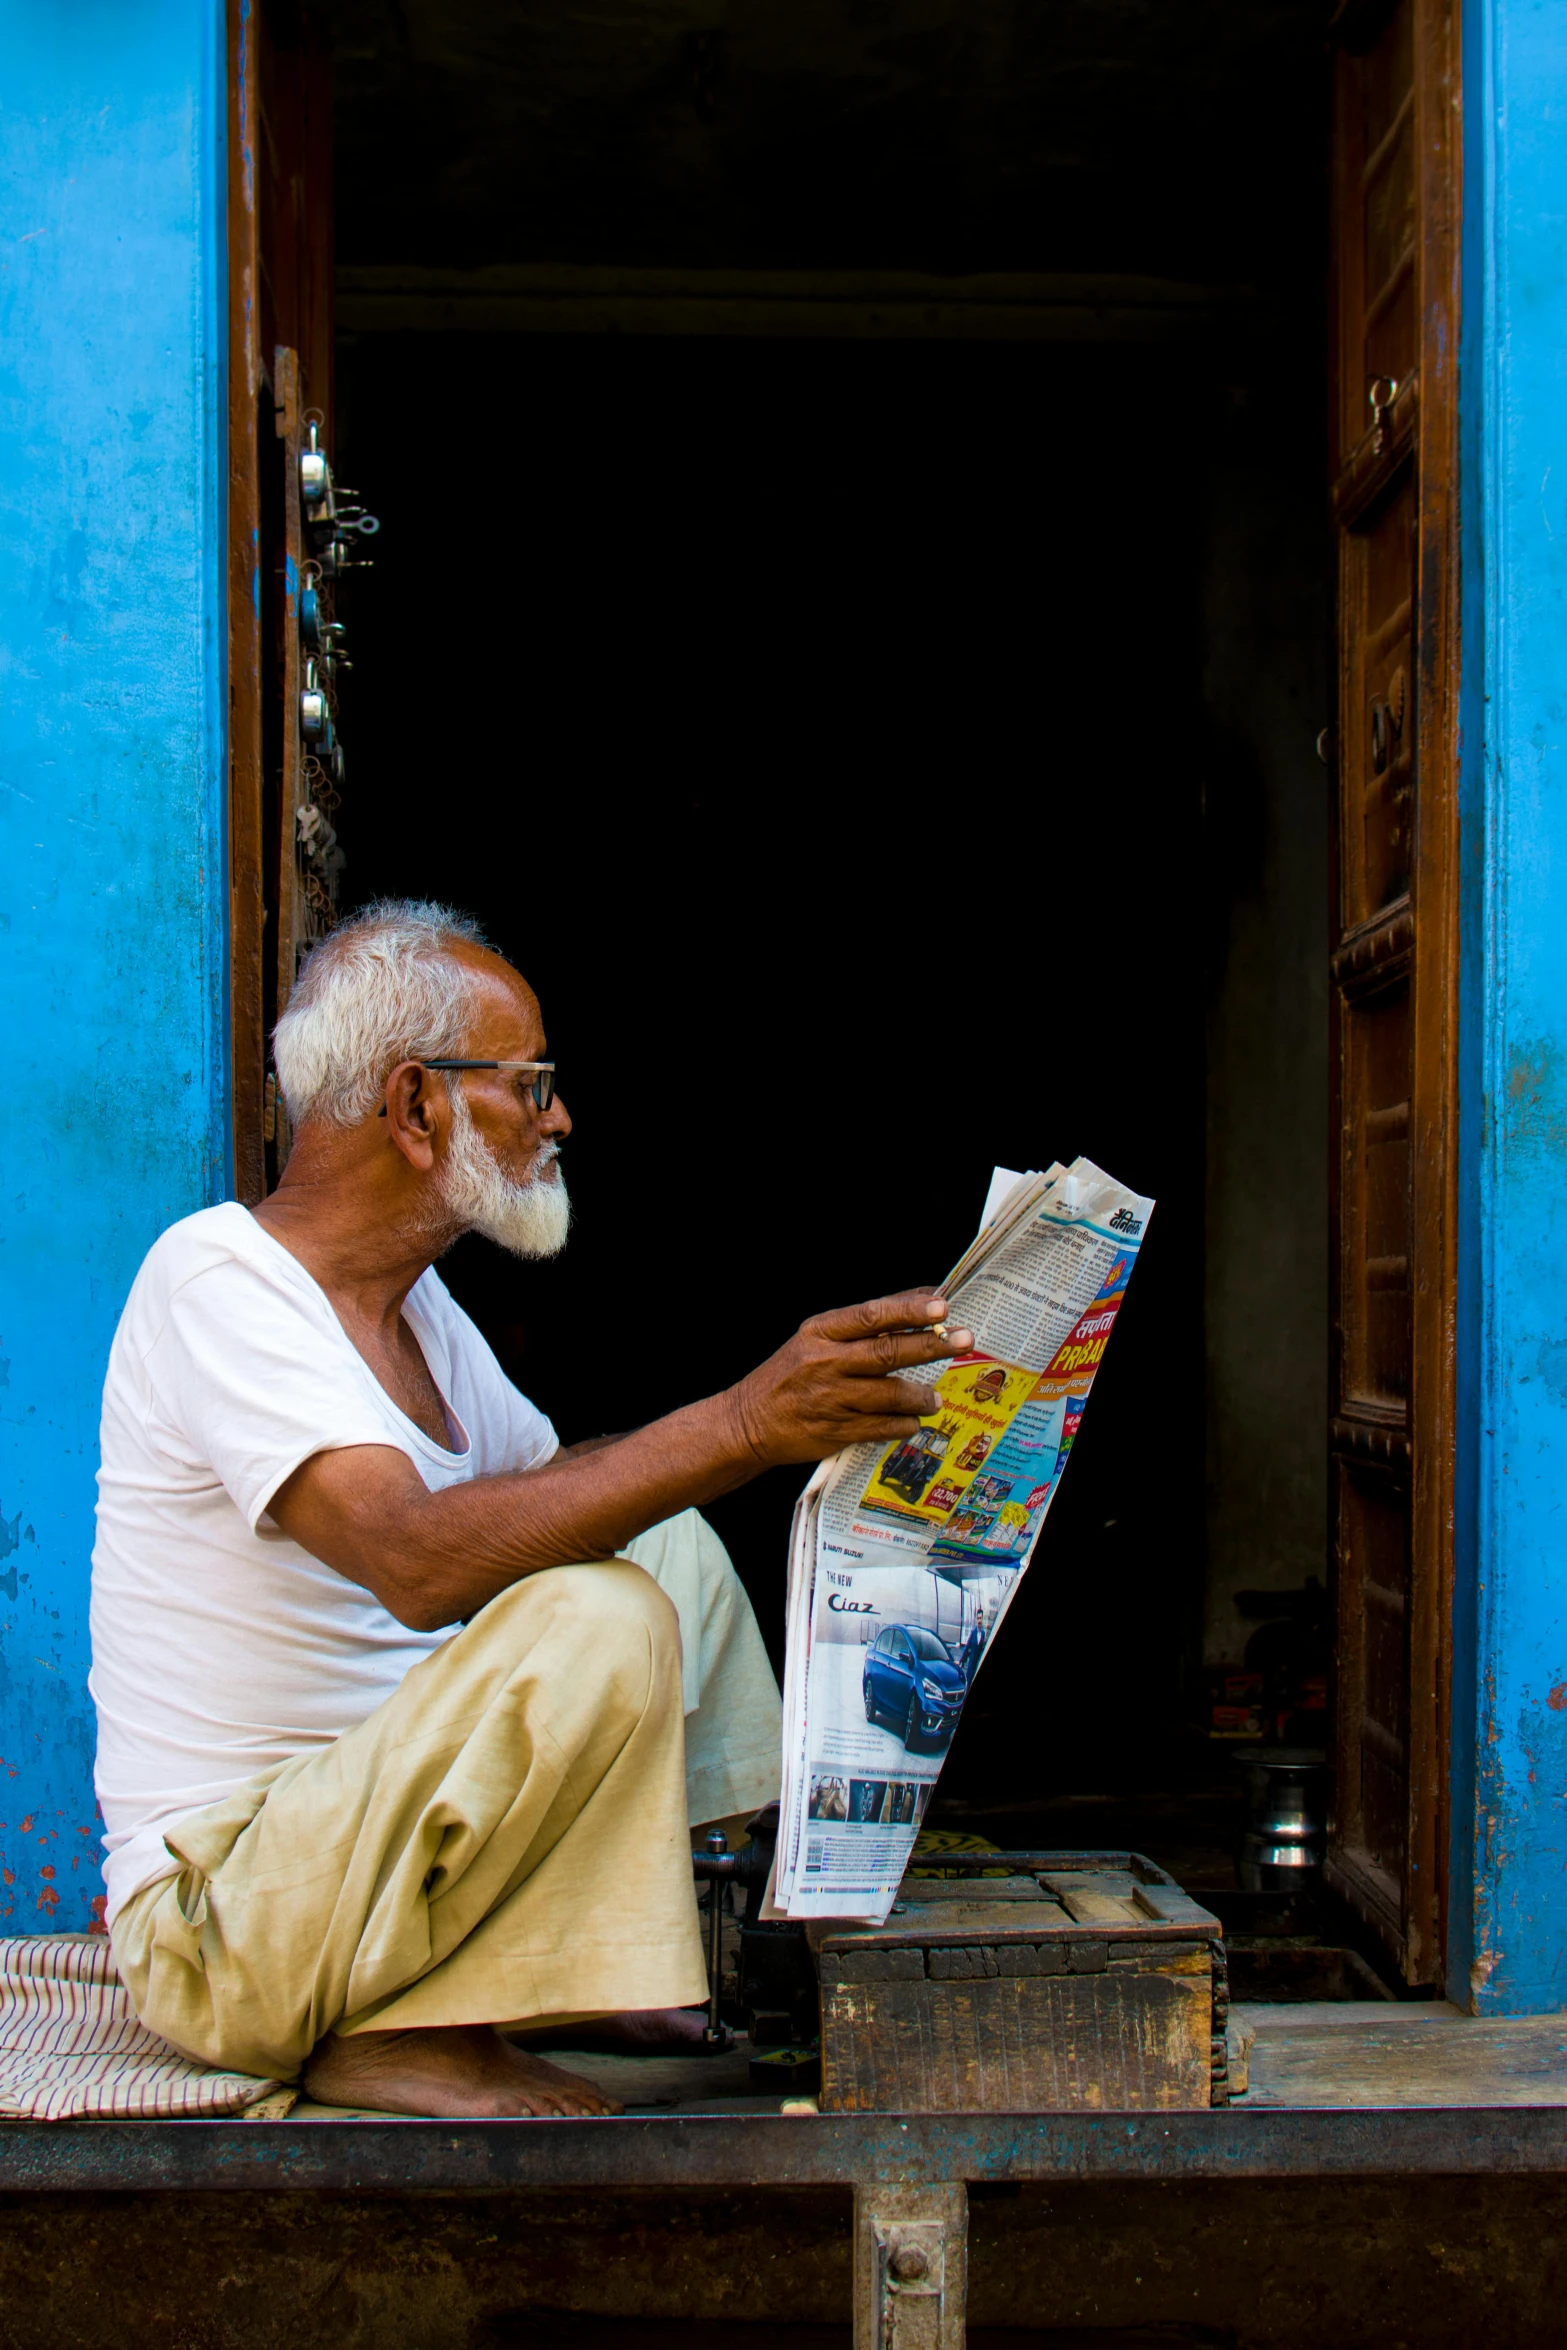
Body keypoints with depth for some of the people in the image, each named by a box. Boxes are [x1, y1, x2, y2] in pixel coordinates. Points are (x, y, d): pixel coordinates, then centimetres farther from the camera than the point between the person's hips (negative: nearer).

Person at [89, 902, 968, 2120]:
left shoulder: (412, 1306, 11)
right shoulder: (219, 1277, -19)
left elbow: (553, 1481, 27)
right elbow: (416, 1558, -34)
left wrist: (804, 1410, 14)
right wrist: (738, 1426, -39)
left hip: (373, 1822, 10)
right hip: (216, 1926, -10)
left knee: (671, 1545, 15)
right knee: (598, 1616, -29)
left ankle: (564, 1970, 8)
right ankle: (397, 2037, -14)